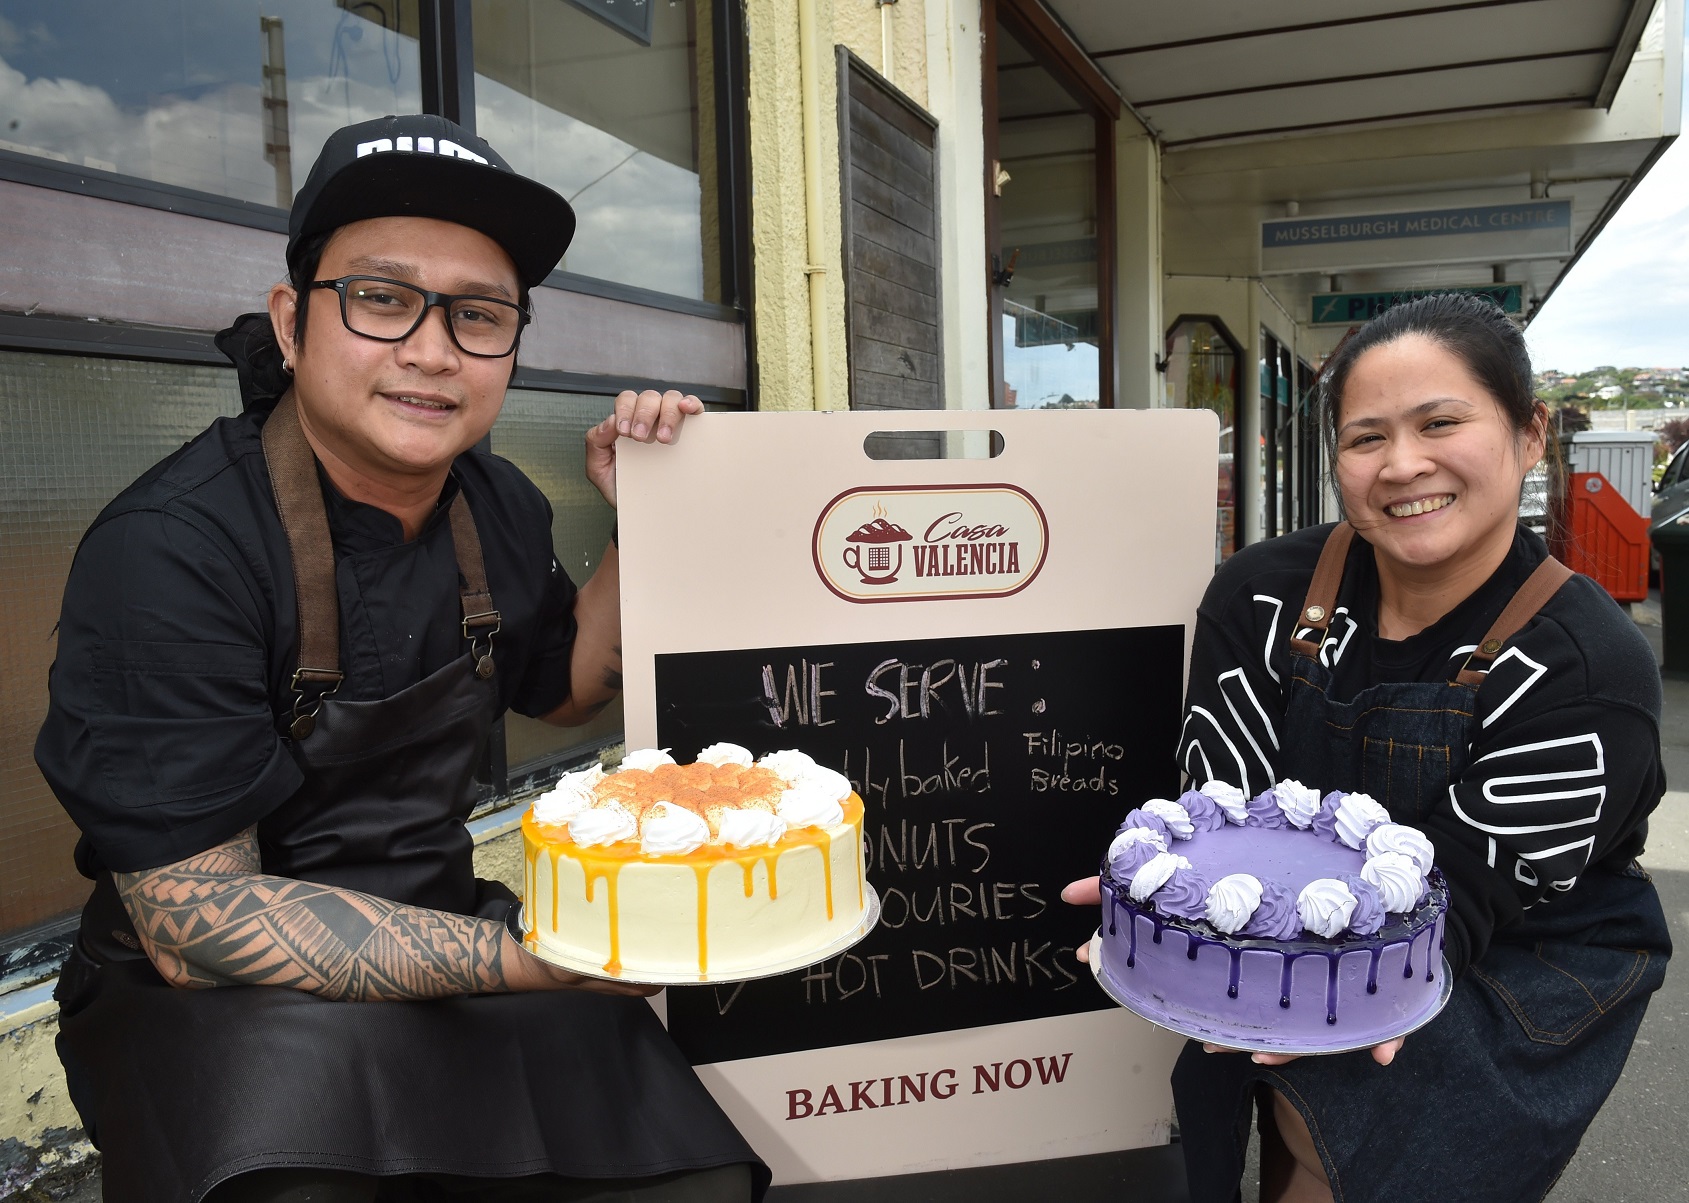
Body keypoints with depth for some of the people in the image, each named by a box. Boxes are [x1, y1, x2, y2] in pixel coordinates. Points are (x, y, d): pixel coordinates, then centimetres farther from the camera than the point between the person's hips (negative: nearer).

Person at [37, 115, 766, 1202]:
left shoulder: (497, 508, -1)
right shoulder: (171, 550, -21)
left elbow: (563, 685, 16)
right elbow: (196, 920, -23)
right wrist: (546, 957, -27)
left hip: (434, 932, 5)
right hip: (203, 1003, -4)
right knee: (306, 1059, -38)